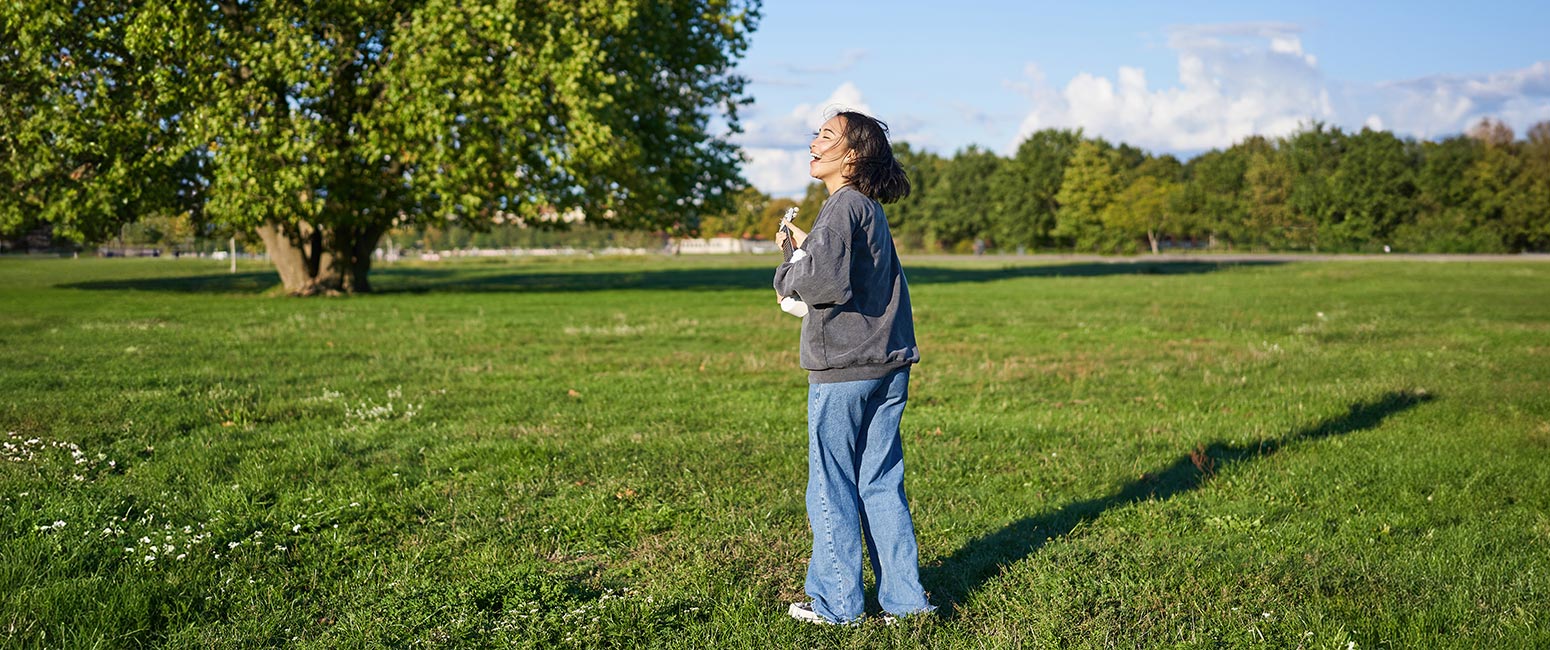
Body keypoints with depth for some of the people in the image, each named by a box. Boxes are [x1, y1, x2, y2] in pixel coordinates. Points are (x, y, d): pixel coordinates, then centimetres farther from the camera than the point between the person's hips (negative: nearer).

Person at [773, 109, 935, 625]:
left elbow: (827, 279, -23)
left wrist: (789, 273, -4)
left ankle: (836, 602, 13)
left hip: (843, 369, -8)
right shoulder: (871, 210, 16)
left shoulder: (844, 205, -12)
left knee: (832, 488, 4)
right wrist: (806, 249, 14)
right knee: (881, 484, 13)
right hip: (889, 367, 8)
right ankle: (904, 597, 16)